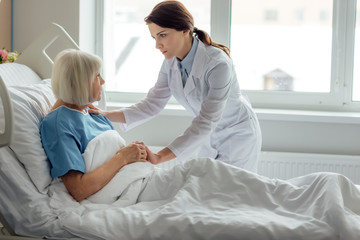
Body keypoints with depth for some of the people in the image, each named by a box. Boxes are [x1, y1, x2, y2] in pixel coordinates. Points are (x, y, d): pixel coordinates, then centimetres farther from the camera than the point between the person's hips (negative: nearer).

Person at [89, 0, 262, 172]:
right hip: (210, 137, 6)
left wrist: (159, 157, -41)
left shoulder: (217, 64, -32)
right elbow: (152, 104, -4)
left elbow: (205, 122, -35)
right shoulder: (171, 62, -10)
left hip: (237, 134, -6)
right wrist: (107, 115, -18)